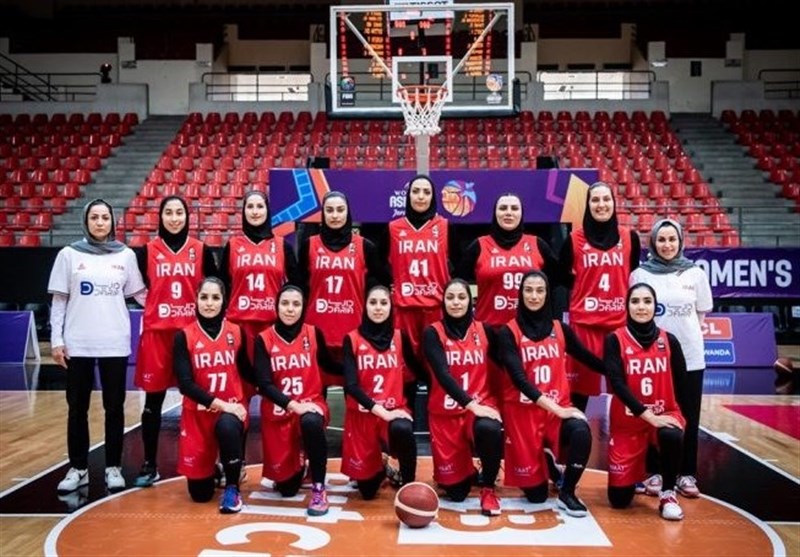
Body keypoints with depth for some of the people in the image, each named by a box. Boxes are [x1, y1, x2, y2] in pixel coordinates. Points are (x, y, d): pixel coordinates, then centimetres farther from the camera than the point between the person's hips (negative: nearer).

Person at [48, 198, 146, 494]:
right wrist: (56, 340, -1)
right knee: (77, 408, 8)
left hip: (115, 343, 0)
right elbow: (59, 300, 3)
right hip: (77, 344, 0)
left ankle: (113, 467, 17)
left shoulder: (126, 255, 4)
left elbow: (140, 293, 7)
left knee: (114, 406, 6)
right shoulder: (69, 254, 2)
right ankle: (78, 468, 20)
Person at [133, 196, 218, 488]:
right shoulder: (147, 250, 5)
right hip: (156, 332, 0)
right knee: (153, 400, 5)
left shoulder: (201, 250, 6)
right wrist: (153, 307, -2)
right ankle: (149, 465, 15)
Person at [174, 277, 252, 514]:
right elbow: (185, 383, -12)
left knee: (227, 427, -38)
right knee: (200, 493, -1)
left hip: (232, 409, 0)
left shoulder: (236, 332, 2)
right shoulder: (184, 336, -4)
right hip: (197, 412, 0)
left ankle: (232, 488, -13)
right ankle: (212, 470, 37)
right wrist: (220, 404, -21)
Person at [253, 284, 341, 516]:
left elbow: (328, 365, 17)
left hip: (310, 404, 0)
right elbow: (264, 384, -13)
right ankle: (298, 466, 42)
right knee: (287, 488, 4)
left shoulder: (313, 333, 0)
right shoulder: (264, 339, -5)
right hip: (277, 412, 1)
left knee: (311, 423, -39)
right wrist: (293, 405, -25)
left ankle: (319, 490, -21)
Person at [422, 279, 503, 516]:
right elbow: (442, 374, -17)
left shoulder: (484, 330, 3)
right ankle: (469, 472, 37)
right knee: (455, 490, -2)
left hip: (481, 405, 1)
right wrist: (471, 404, -28)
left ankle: (488, 488, -8)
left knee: (490, 430, -36)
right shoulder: (433, 333, -5)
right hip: (445, 413, -1)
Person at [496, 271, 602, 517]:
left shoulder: (560, 329, 7)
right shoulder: (508, 332, -5)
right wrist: (552, 407, -23)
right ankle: (544, 462, 35)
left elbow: (588, 358, 15)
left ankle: (566, 493, -9)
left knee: (581, 432, -33)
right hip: (522, 410, -2)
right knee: (536, 494, -1)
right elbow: (518, 376, -15)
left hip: (558, 407, 2)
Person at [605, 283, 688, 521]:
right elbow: (617, 383, -17)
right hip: (627, 421, -1)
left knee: (672, 437, -37)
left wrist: (672, 415, -8)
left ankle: (667, 494, -10)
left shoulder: (669, 340, -1)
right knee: (619, 499, -2)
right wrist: (647, 415, -23)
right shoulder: (615, 340, -8)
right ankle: (637, 472, 35)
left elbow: (681, 383, 4)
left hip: (665, 415, 1)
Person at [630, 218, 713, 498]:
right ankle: (655, 471, 16)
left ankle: (686, 473, 18)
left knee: (688, 416, 6)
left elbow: (701, 314, 10)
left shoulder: (696, 273, 3)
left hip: (690, 355, 1)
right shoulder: (640, 274, -1)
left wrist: (685, 332, 1)